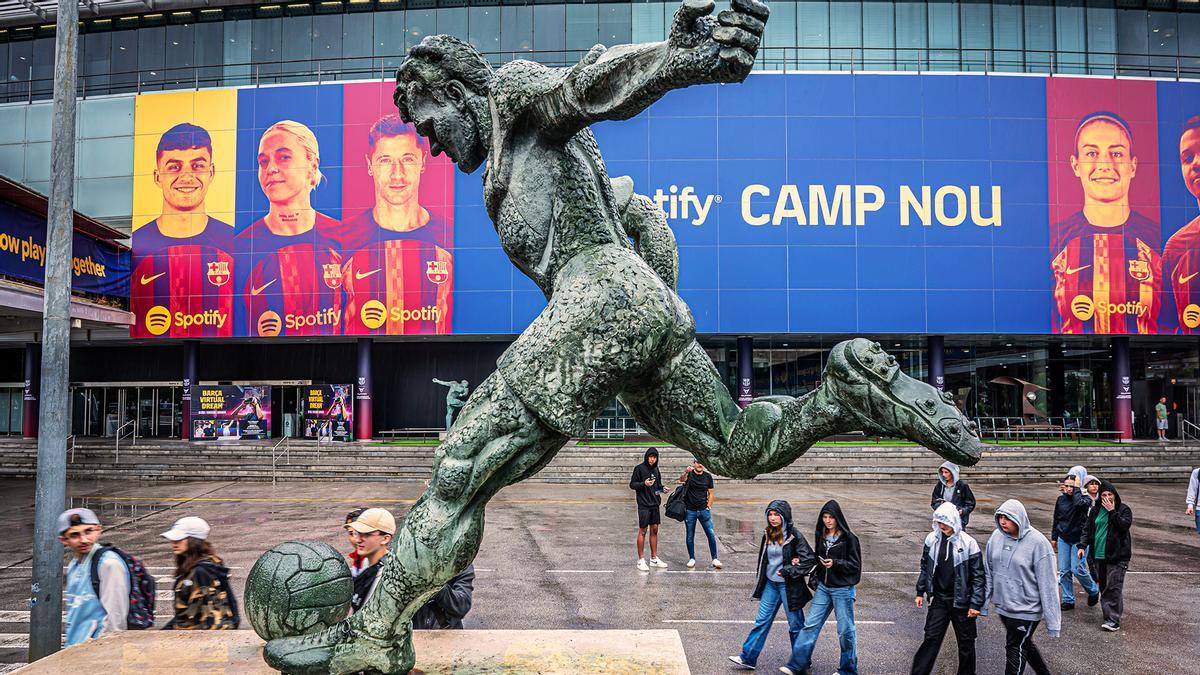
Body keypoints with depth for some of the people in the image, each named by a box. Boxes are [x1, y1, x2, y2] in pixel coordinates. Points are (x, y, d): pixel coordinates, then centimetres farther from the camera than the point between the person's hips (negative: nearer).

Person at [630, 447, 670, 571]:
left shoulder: (655, 469, 11)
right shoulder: (639, 468, -8)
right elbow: (632, 484, -7)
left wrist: (662, 489, 1)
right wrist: (644, 484, -23)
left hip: (655, 504, 6)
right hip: (644, 505, -6)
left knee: (654, 530, 10)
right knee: (642, 531, -2)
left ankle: (654, 559, 19)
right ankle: (641, 560, 5)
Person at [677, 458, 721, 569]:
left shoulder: (708, 476, 5)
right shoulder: (689, 474, -4)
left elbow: (710, 493, 12)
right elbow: (681, 480, -27)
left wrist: (708, 507, 2)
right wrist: (685, 472, -49)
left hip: (704, 510, 2)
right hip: (690, 510, -2)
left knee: (711, 534, -4)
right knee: (690, 536, 6)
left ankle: (715, 559, 6)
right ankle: (692, 559, 19)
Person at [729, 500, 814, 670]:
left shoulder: (794, 535, -14)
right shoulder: (768, 535, 4)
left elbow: (809, 559, -17)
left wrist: (787, 570, -16)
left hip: (789, 585, -6)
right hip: (771, 584, 6)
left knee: (796, 624, 7)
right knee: (761, 621, 8)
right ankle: (748, 658, 13)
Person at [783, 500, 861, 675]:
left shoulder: (849, 538, -11)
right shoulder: (821, 536, 7)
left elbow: (855, 565, -10)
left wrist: (835, 563, -23)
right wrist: (815, 578, 8)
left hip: (843, 589, -5)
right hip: (823, 587, 6)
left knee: (845, 630, 6)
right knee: (810, 624, 3)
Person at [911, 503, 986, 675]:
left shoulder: (968, 543, -14)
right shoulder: (932, 539, -2)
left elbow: (978, 575, -9)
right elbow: (925, 567, 10)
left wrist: (975, 604, -11)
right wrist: (920, 592, 10)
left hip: (961, 601, -2)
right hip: (939, 599, 3)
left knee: (966, 642, 11)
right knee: (931, 638, 3)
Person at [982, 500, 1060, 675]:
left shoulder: (1037, 542, -18)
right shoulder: (997, 537, -2)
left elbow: (1048, 584, -17)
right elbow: (988, 571, 7)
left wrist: (1052, 620, -16)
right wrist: (983, 602, 6)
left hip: (1026, 609, -6)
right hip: (1003, 606, 6)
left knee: (1015, 649, 1)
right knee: (1025, 645, 22)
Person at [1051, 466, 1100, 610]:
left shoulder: (1085, 498, -8)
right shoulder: (1061, 499, 5)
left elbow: (1079, 503, -34)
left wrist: (1077, 488, -21)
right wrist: (1054, 537, 16)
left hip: (1078, 539, -4)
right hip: (1063, 539, 4)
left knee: (1077, 569, -8)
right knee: (1064, 571, 3)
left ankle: (1093, 591, 20)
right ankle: (1068, 600, 13)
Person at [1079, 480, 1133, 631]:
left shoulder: (1124, 509, -1)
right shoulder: (1095, 510, 12)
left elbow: (1125, 525, -17)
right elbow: (1087, 529, 14)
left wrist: (1112, 511, -17)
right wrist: (1082, 546, 3)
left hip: (1117, 556, -5)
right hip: (1099, 555, 5)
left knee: (1113, 587, -10)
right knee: (1103, 587, 8)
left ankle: (1114, 620, -8)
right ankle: (1109, 615, 17)